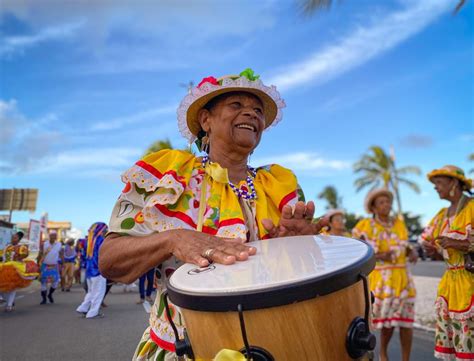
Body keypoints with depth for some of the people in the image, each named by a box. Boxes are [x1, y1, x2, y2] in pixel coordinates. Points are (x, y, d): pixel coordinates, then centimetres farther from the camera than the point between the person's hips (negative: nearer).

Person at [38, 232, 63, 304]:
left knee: (55, 282, -3)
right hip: (45, 266, -1)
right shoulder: (43, 244, -6)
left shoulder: (59, 245, -3)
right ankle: (44, 298, 16)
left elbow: (62, 255, 5)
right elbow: (40, 255, -1)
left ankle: (50, 294, 24)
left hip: (54, 266, 1)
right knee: (43, 282, 2)